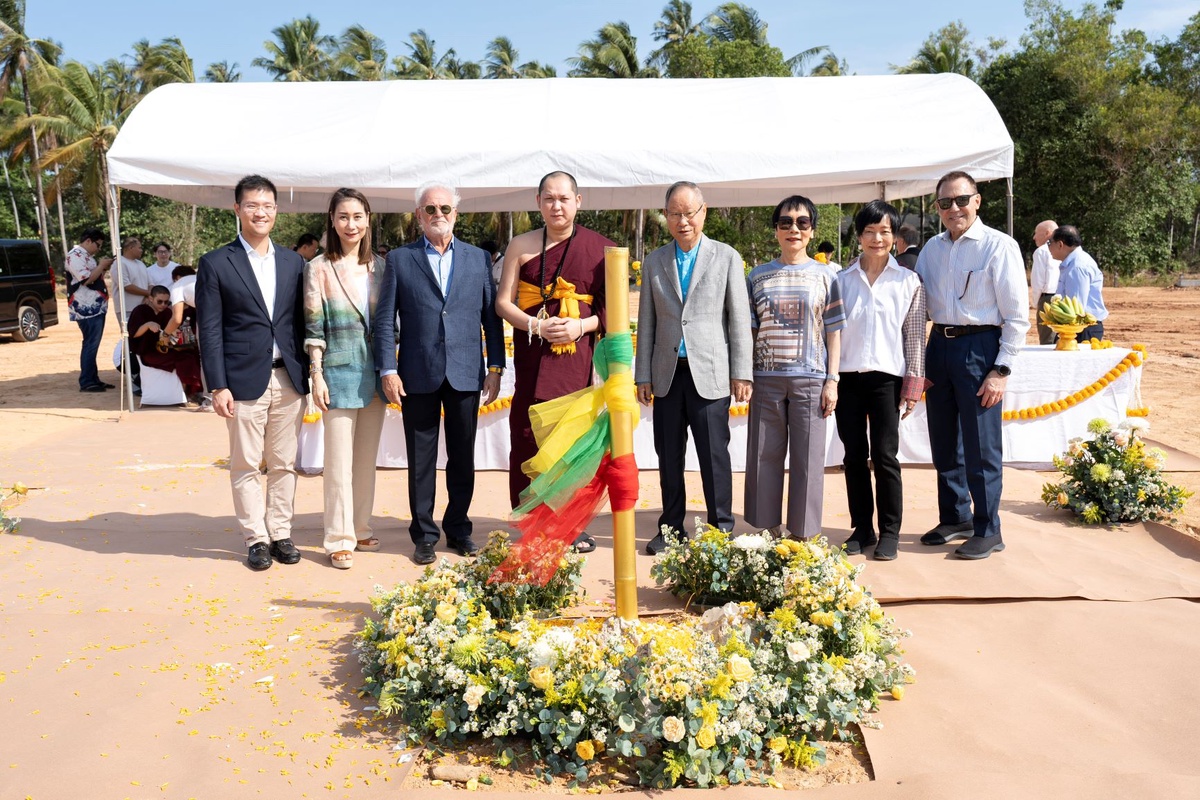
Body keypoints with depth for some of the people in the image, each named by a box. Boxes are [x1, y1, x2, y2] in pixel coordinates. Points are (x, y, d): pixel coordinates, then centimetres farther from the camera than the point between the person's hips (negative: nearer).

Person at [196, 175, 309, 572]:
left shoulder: (293, 262, 10)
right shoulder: (215, 264, -1)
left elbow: (301, 322, 12)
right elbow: (210, 330, -3)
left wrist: (309, 373, 6)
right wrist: (217, 386, -9)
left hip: (289, 379, 3)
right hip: (245, 380, -3)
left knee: (284, 464, 9)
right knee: (246, 465, 4)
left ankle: (281, 534, 21)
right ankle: (256, 539, 16)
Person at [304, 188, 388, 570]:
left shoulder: (380, 266, 8)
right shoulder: (319, 268, -3)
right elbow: (314, 328, -4)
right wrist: (317, 376, -8)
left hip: (375, 373, 4)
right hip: (340, 373, -4)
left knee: (367, 459, 12)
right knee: (340, 460, -1)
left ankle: (360, 529, 24)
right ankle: (340, 539, 8)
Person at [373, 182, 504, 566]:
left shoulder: (478, 258, 9)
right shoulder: (399, 259, 4)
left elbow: (491, 315, 8)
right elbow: (385, 319, 2)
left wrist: (495, 367, 2)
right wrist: (388, 369, -6)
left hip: (466, 375, 2)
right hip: (418, 375, -1)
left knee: (462, 457, 9)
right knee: (421, 460, 6)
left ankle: (458, 527, 24)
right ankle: (424, 534, 17)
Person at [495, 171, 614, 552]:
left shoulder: (599, 248, 5)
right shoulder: (521, 246, 7)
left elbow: (611, 306, 6)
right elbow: (503, 302, 5)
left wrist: (580, 326, -12)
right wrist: (537, 327, -11)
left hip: (577, 356, 0)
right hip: (532, 356, 0)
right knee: (528, 440, 0)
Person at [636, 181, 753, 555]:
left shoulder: (727, 257, 3)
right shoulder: (654, 262, 11)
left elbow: (739, 319, 1)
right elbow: (647, 322, 11)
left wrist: (742, 373, -3)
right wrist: (643, 376, 7)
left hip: (710, 373, -3)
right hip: (667, 373, 3)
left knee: (714, 454, 0)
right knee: (668, 456, 9)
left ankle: (721, 529, 12)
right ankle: (671, 528, 20)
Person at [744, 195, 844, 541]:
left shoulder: (825, 275, 5)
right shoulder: (758, 276, 8)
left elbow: (834, 331, 4)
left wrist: (832, 380, -3)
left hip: (810, 379, -1)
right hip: (766, 379, 2)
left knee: (808, 459, 2)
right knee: (763, 457, 5)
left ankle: (804, 535, 13)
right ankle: (767, 532, 18)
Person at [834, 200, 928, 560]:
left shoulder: (908, 282, 4)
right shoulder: (842, 280, 7)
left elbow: (915, 337, 2)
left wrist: (913, 387, -3)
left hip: (886, 378, -2)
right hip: (847, 378, 2)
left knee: (885, 457, -2)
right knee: (854, 456, 7)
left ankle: (889, 531, 8)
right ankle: (862, 528, 17)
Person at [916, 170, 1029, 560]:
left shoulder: (999, 246, -7)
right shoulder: (932, 248, 10)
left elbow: (1017, 316, -9)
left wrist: (1001, 369, -14)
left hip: (979, 346, -6)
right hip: (939, 345, 6)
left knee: (981, 447, -1)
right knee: (944, 443, 15)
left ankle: (987, 530, 12)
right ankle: (955, 518, 30)